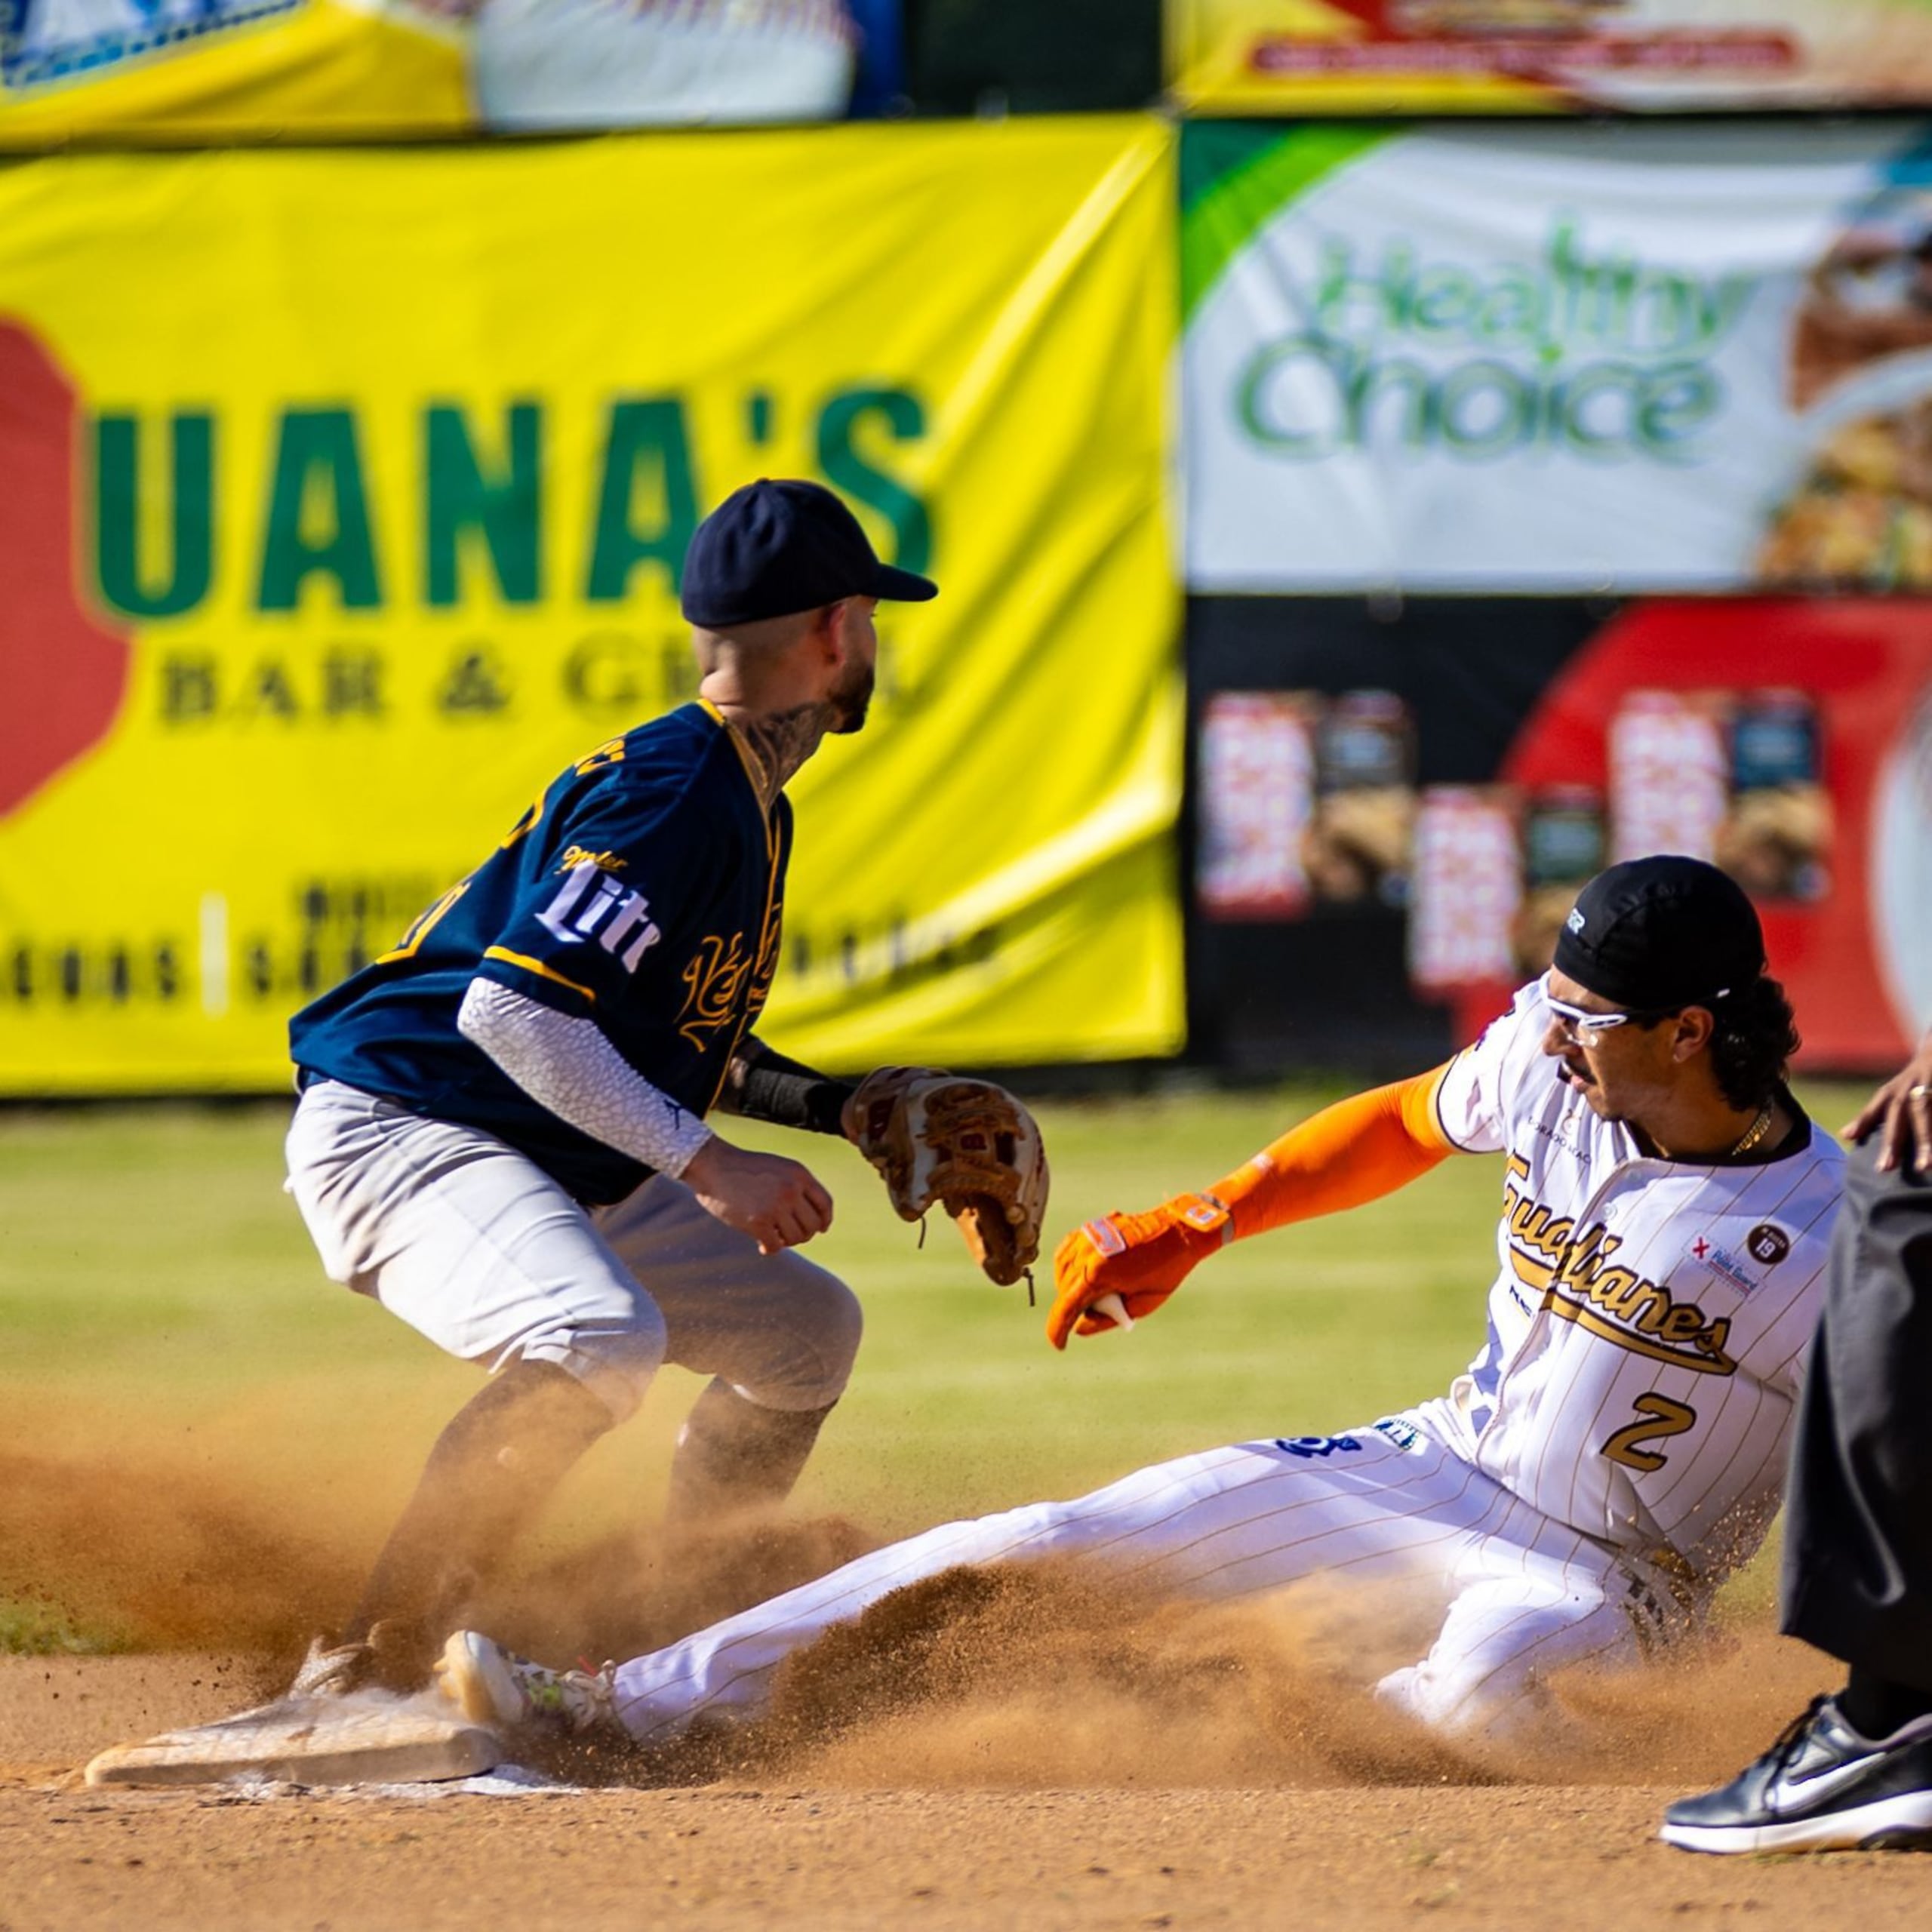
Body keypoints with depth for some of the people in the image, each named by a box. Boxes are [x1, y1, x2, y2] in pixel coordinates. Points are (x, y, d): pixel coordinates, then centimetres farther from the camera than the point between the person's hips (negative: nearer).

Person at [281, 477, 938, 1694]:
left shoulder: (749, 803, 12)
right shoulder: (674, 793, -20)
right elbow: (511, 1009, -29)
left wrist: (835, 1107, 13)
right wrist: (710, 1165, -26)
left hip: (563, 1171, 11)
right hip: (399, 1130, -11)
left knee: (808, 1327, 17)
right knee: (601, 1338, -36)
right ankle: (368, 1670, -32)